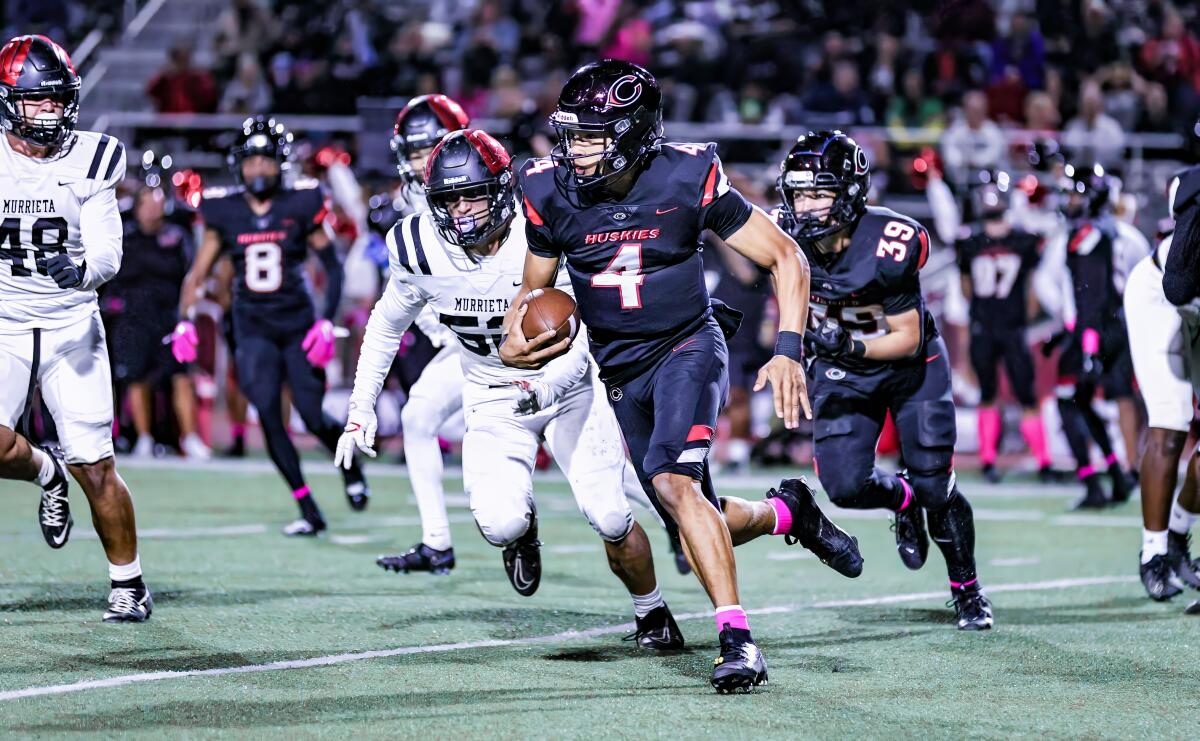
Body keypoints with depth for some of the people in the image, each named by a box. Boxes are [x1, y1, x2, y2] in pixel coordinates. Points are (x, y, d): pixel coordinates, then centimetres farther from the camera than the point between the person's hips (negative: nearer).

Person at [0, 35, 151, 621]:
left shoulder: (91, 161, -4)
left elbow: (108, 252, -11)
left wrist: (80, 269, -31)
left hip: (72, 328, 0)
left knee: (95, 468, -4)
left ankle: (128, 584, 15)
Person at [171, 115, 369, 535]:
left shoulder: (300, 206, -4)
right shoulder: (224, 213, 1)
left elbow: (332, 267, 1)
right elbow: (198, 272, 8)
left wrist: (327, 322, -8)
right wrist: (184, 321, -2)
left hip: (297, 323, -1)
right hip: (253, 327, 1)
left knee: (314, 417, -6)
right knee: (268, 414, -14)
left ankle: (351, 466, 30)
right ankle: (308, 511, -4)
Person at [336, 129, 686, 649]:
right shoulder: (421, 250, -14)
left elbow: (583, 338, -25)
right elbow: (387, 326, 5)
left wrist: (548, 386, -45)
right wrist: (361, 411, 3)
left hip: (565, 384, -2)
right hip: (494, 399, 2)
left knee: (608, 517, -13)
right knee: (499, 524, -23)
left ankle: (653, 614, 17)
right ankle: (521, 527, 18)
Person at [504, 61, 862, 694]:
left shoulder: (687, 179, -18)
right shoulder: (551, 194, -9)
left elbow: (785, 258, -9)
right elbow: (535, 288, 8)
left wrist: (788, 352, -20)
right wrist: (513, 341, -15)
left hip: (688, 347, -4)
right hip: (622, 374, 4)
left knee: (673, 481, -30)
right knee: (701, 527, 6)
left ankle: (736, 638, -28)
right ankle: (787, 511, 39)